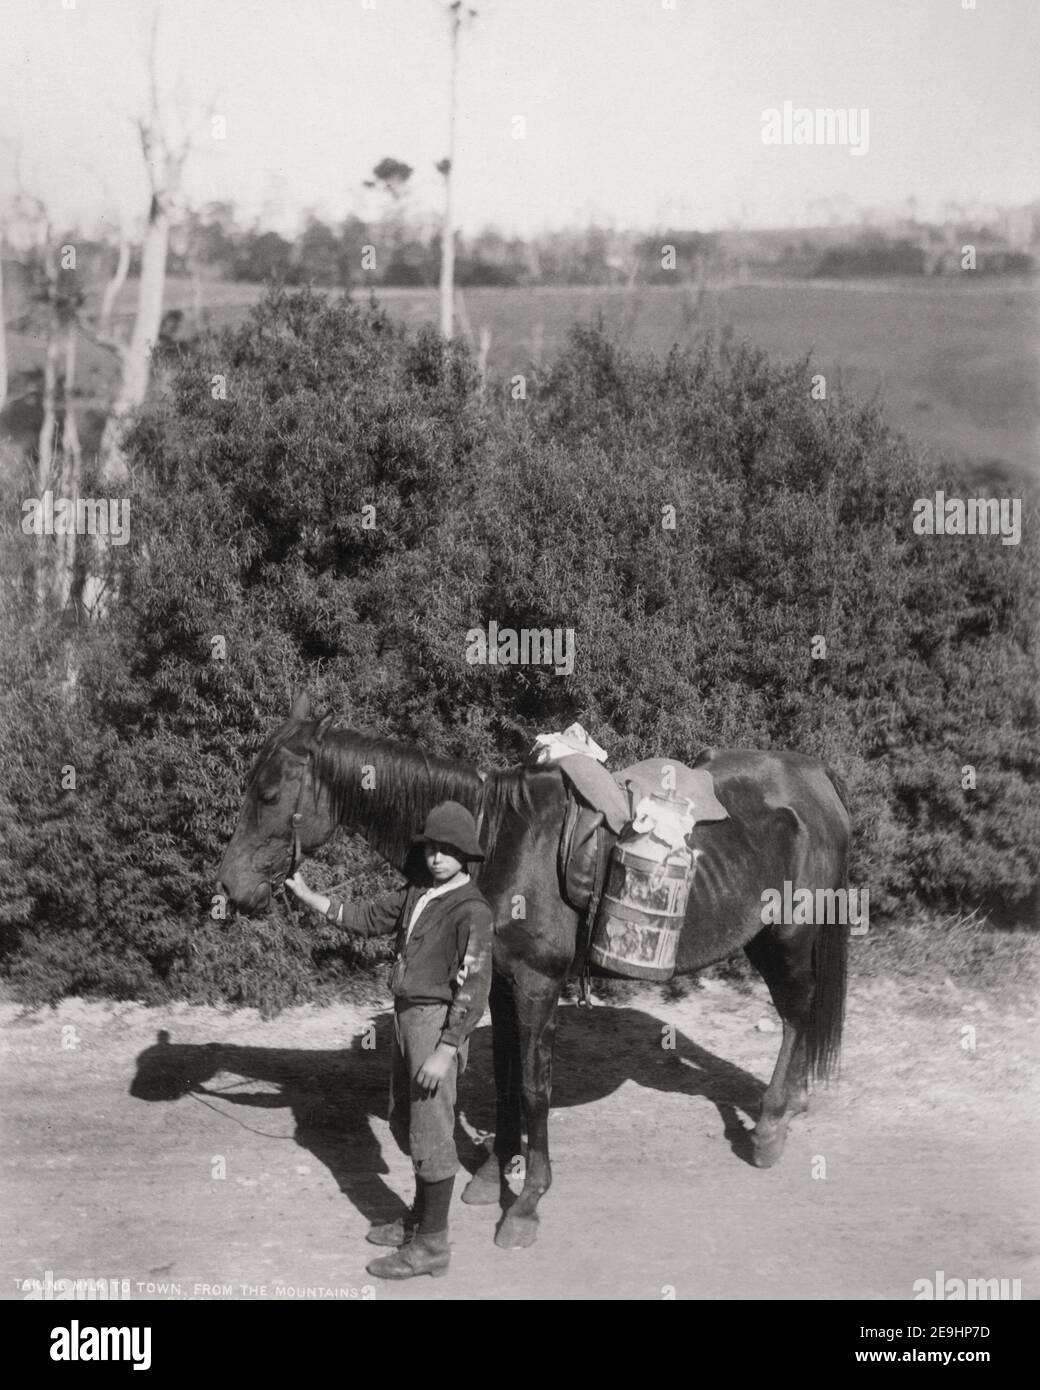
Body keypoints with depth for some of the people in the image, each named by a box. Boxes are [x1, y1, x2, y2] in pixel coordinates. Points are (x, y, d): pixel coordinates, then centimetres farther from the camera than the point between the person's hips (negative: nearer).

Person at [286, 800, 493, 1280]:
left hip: (437, 1023, -9)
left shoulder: (471, 910, -18)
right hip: (408, 1018, 9)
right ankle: (420, 1217, 39)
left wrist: (445, 1052, -23)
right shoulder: (417, 894, 7)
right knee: (403, 1123, 21)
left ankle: (432, 1245, 9)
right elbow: (366, 918, 17)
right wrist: (306, 895, 12)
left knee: (430, 1133, -1)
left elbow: (473, 990, -20)